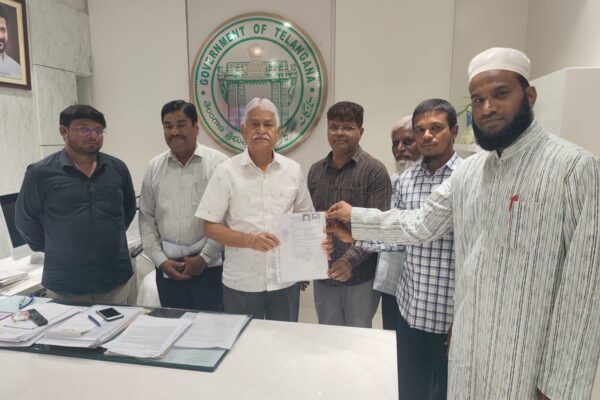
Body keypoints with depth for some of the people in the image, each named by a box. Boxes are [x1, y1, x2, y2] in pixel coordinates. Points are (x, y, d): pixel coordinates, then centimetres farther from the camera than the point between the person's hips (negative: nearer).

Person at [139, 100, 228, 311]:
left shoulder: (219, 163, -5)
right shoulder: (154, 167, 7)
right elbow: (146, 219, 8)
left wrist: (204, 257, -9)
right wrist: (161, 260, 0)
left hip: (210, 266, -3)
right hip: (168, 268, 4)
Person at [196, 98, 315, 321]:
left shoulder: (293, 170, 2)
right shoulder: (226, 172, -6)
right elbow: (210, 227, -7)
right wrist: (249, 240, -21)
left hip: (286, 280, 3)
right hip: (241, 283, -2)